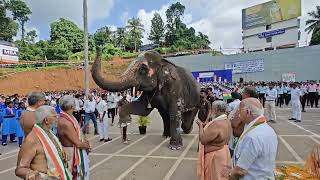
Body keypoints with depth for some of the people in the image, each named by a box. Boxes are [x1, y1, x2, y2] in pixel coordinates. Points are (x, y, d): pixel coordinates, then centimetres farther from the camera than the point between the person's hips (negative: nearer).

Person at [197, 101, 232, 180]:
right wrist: (205, 126, 3)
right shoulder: (226, 121, 3)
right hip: (221, 153, 9)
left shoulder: (217, 124, -29)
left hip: (214, 156, -9)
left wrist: (201, 126, -13)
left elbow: (203, 139, -26)